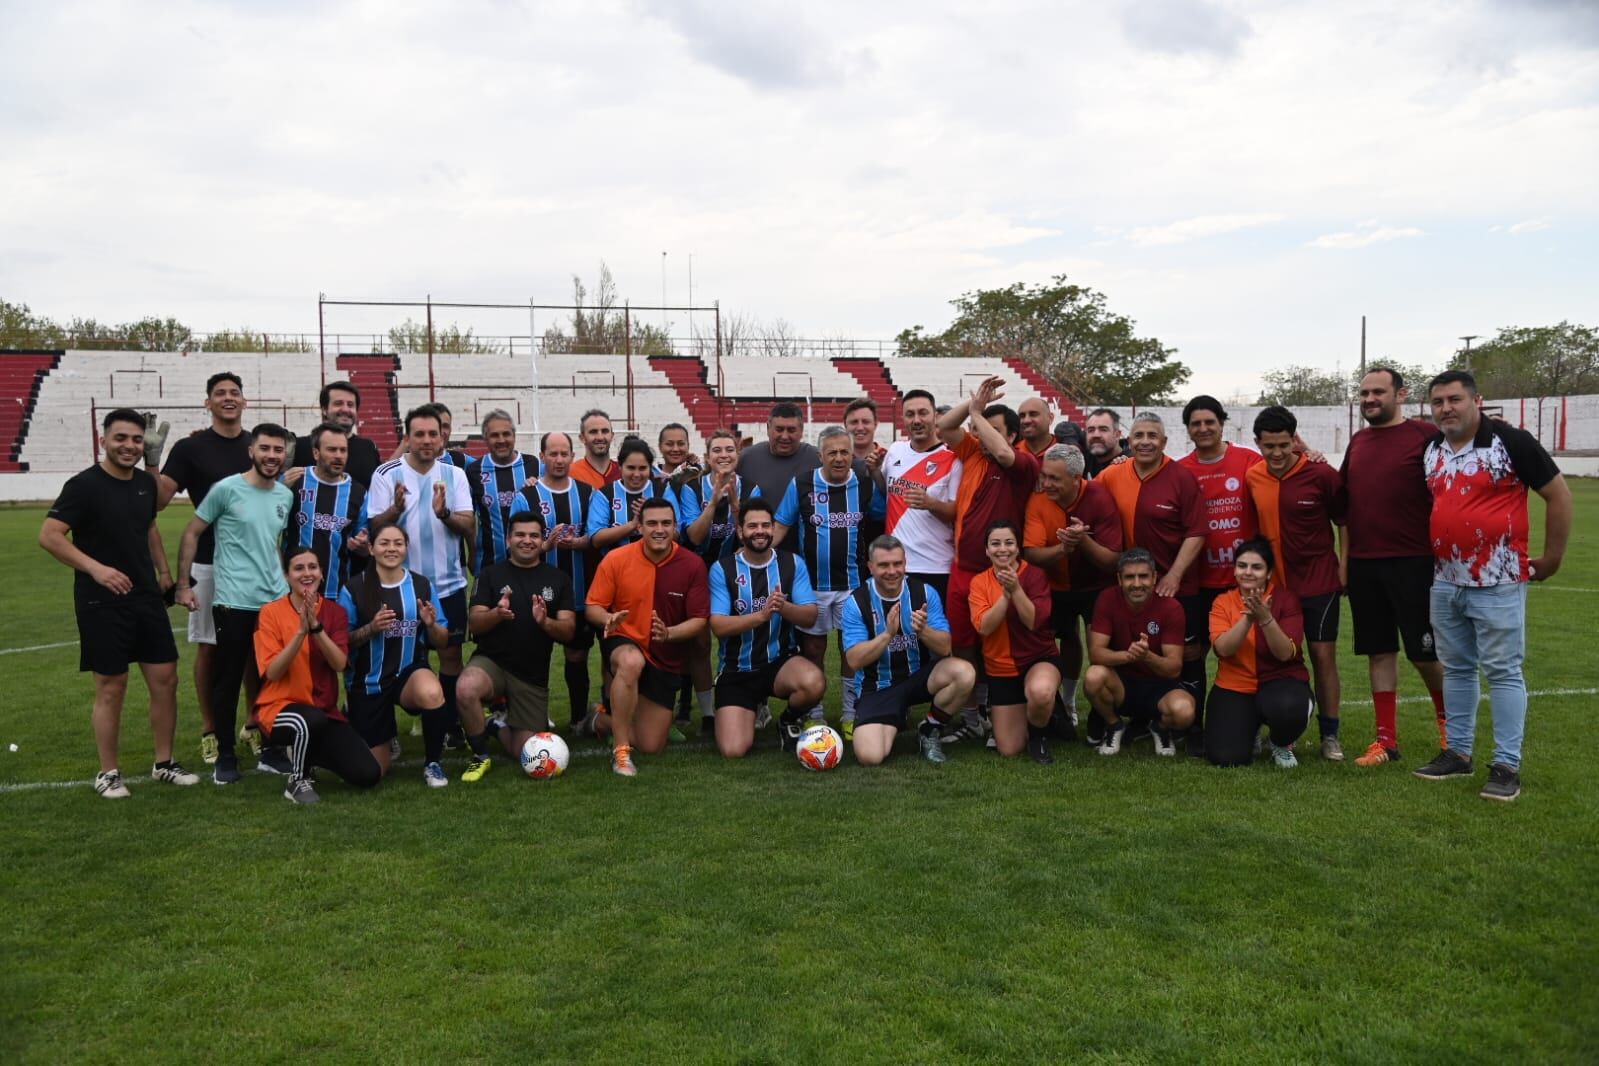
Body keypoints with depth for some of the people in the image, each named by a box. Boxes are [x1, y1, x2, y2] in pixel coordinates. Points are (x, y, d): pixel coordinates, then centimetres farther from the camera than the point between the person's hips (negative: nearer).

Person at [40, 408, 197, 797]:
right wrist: (96, 568, -23)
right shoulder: (84, 485, -12)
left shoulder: (145, 482, 8)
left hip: (147, 597, 6)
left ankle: (164, 763, 20)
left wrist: (163, 570, 15)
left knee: (165, 678, 6)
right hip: (102, 603, -6)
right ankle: (108, 773, 15)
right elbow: (49, 535, -16)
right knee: (111, 686, 0)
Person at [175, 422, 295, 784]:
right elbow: (191, 534, -1)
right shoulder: (227, 489, -7)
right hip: (234, 603, -5)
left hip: (277, 601, 5)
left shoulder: (286, 495, 9)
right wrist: (183, 584, -5)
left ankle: (271, 752, 21)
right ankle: (225, 757, 17)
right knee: (228, 681, 4)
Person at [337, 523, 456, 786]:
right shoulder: (354, 589, -8)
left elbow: (442, 643, 2)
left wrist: (431, 625, -19)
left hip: (410, 673, 0)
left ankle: (432, 763, -12)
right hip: (367, 683, 0)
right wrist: (371, 629, -24)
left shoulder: (422, 586, -2)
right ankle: (386, 735, 42)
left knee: (432, 692, -39)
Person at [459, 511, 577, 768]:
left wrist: (545, 622, -25)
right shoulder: (490, 574, 1)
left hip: (533, 675, 2)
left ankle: (499, 726, 37)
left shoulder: (558, 580, 4)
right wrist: (497, 614, -29)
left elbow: (568, 631, -3)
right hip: (491, 661, -2)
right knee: (465, 689, -38)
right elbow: (474, 623, -7)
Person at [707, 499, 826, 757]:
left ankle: (790, 720, 4)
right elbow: (718, 626, -15)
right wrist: (762, 615, -30)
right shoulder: (722, 569, -6)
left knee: (814, 683, -35)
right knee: (733, 750, -15)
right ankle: (754, 708, 22)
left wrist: (784, 607, -29)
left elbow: (810, 617, -8)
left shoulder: (793, 564, -1)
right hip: (737, 670, 0)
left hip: (781, 661, 1)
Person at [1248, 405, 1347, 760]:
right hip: (1274, 583, 3)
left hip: (1319, 581, -3)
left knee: (1323, 655, 2)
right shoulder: (1253, 477, -1)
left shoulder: (1322, 475, -12)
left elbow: (1344, 523, -3)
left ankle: (1330, 735, 12)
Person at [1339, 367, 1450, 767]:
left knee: (1424, 651, 2)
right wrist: (1345, 556, 13)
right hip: (1363, 565, 5)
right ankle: (1387, 738, 15)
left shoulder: (1426, 435, -6)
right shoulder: (1358, 442, 13)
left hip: (1412, 563, -5)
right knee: (1379, 651, 8)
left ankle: (1447, 719, 28)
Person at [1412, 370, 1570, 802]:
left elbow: (1558, 494, -7)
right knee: (1456, 669, 13)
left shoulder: (1510, 441, -11)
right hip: (1445, 583, 6)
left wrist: (1551, 558, -3)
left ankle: (1507, 765, 5)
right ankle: (1458, 752, 24)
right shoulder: (1432, 451, 8)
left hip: (1497, 584, -6)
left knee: (1502, 672, -2)